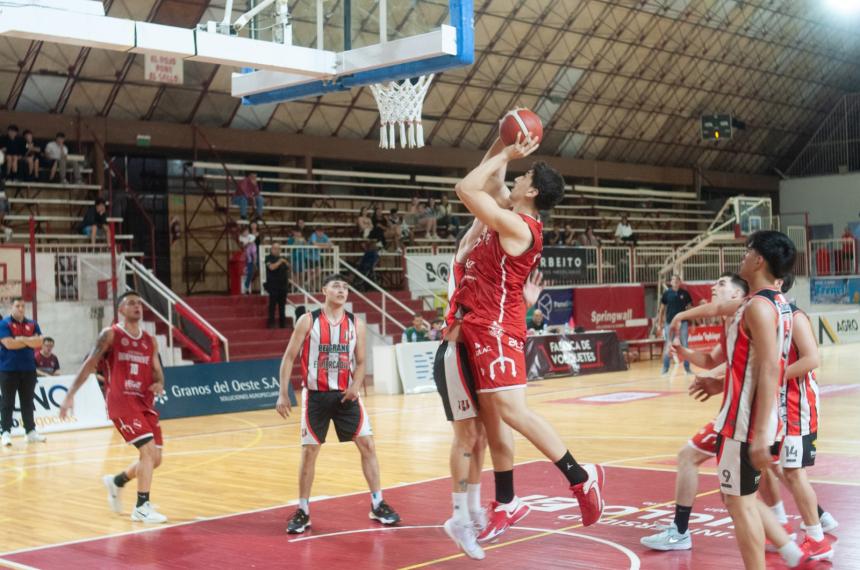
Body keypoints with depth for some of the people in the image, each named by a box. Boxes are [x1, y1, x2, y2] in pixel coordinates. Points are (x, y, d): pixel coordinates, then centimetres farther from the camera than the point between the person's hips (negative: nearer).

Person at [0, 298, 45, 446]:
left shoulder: (32, 324, 10)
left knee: (28, 402, 9)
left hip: (28, 369, 4)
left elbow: (39, 342, -1)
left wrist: (21, 339, -15)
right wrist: (30, 341, -8)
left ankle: (30, 431, 14)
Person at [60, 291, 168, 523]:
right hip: (121, 402, -6)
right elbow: (90, 364, -6)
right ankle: (142, 507, -7)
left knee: (155, 458, 8)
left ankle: (116, 482, 34)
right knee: (149, 450, -18)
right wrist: (70, 395, -13)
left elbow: (157, 372, 16)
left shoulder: (150, 341, 12)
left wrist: (159, 384, -8)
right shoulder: (110, 335, -3)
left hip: (145, 403, 7)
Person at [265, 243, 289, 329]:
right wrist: (280, 262, -15)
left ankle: (283, 324, 13)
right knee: (272, 304, -8)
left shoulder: (282, 258, 18)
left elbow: (288, 267, 14)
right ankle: (271, 323, -6)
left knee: (282, 305, 8)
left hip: (282, 285, 6)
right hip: (273, 285, -6)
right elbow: (272, 267, -17)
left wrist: (285, 262, -3)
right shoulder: (269, 258, -1)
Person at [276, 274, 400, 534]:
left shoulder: (356, 324, 2)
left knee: (367, 445, -1)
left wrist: (356, 385, -12)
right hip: (316, 395, -2)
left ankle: (377, 505, 11)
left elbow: (360, 362, 8)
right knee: (309, 452, 0)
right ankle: (303, 512, 12)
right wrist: (283, 394, -9)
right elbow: (289, 357, -3)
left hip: (345, 394, 2)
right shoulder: (308, 321, -6)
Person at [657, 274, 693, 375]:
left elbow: (689, 308, 7)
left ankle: (687, 368, 13)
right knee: (667, 346, 2)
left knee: (684, 345, 6)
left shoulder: (685, 293, 2)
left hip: (683, 322, 1)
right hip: (669, 322, 0)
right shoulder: (666, 293, 1)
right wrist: (659, 323, 3)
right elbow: (662, 309, 6)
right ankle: (665, 369, 9)